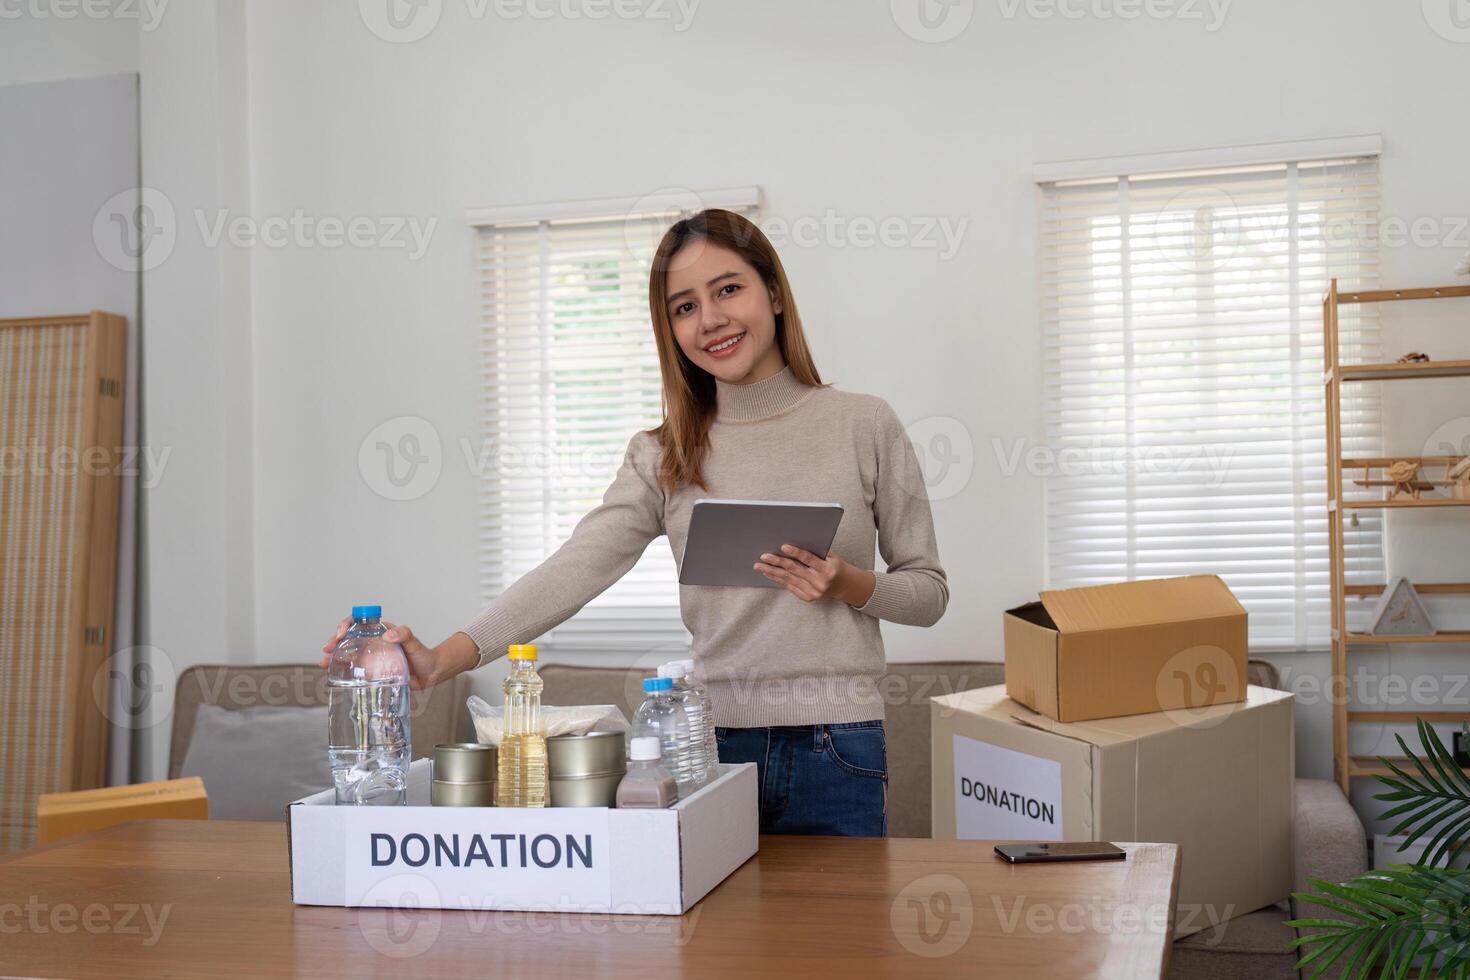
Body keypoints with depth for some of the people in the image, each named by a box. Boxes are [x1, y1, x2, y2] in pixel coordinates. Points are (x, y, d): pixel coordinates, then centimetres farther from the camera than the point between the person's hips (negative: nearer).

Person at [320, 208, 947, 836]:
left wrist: (848, 584, -15)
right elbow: (577, 567, -10)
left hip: (837, 752, -1)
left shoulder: (864, 426, 1)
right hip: (713, 740, 1)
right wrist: (444, 659, -24)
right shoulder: (664, 455, 4)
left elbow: (929, 592, 6)